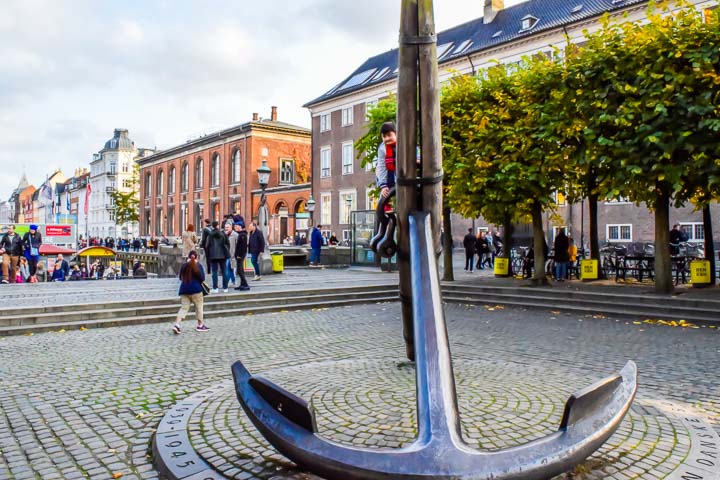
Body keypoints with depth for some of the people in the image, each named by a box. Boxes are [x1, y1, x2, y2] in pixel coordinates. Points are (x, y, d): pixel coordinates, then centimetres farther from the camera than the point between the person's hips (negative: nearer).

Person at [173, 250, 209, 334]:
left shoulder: (184, 265, 6)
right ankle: (200, 325, 19)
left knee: (184, 307, 6)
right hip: (195, 289, -4)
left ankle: (177, 324, -12)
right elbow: (202, 278, -9)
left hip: (184, 289, 4)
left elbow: (180, 278, 14)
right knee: (199, 307, 10)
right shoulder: (198, 265, -6)